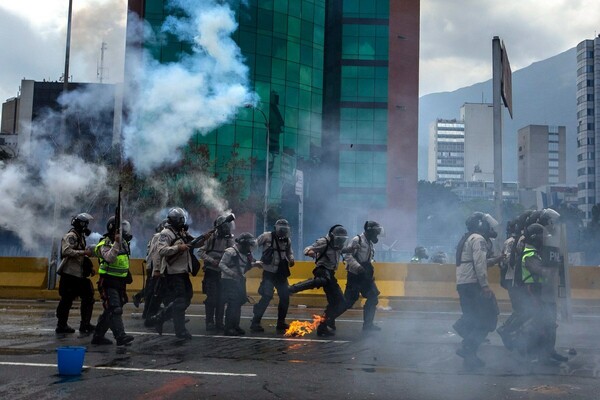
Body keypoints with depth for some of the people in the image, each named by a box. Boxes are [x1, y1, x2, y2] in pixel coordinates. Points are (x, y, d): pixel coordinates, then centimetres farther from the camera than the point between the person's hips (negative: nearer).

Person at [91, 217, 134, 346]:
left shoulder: (123, 242, 13)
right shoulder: (105, 244, -12)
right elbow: (109, 258, -32)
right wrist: (116, 243, -36)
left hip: (120, 282, 9)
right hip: (109, 282, -9)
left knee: (109, 311, 14)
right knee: (115, 310, -17)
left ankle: (98, 336, 24)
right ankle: (120, 336, -24)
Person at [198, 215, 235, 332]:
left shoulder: (230, 241, 4)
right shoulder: (211, 238, -4)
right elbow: (201, 252, -5)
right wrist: (211, 260, -16)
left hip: (223, 273, 3)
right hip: (211, 272, -3)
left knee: (221, 299, 7)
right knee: (211, 299, -3)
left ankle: (219, 322, 17)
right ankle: (210, 323, 5)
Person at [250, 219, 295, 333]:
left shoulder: (287, 240, 5)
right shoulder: (266, 237, -9)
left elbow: (289, 252, 19)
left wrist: (291, 259, -2)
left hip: (281, 273, 6)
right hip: (269, 272, -6)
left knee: (285, 297, 4)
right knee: (267, 296, -16)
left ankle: (281, 324, 19)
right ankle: (255, 322, -5)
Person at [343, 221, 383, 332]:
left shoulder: (370, 243, 13)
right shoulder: (357, 240, -13)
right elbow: (348, 256, -20)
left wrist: (370, 272, 18)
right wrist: (358, 266, -30)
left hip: (365, 275, 9)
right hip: (355, 275, -9)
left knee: (373, 298, 5)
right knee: (349, 300, -8)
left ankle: (368, 324, 13)